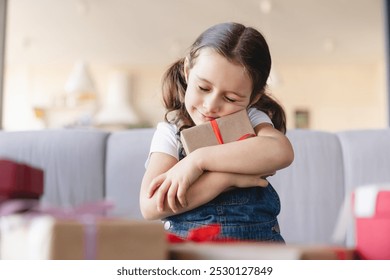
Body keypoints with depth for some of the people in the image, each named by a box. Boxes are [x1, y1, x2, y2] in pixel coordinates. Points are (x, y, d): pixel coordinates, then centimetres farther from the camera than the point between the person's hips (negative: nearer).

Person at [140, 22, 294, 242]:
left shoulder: (252, 120, 6)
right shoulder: (171, 132, 3)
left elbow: (281, 152, -18)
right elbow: (151, 206, -12)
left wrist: (198, 159, -20)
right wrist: (228, 177, -16)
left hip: (256, 239, 1)